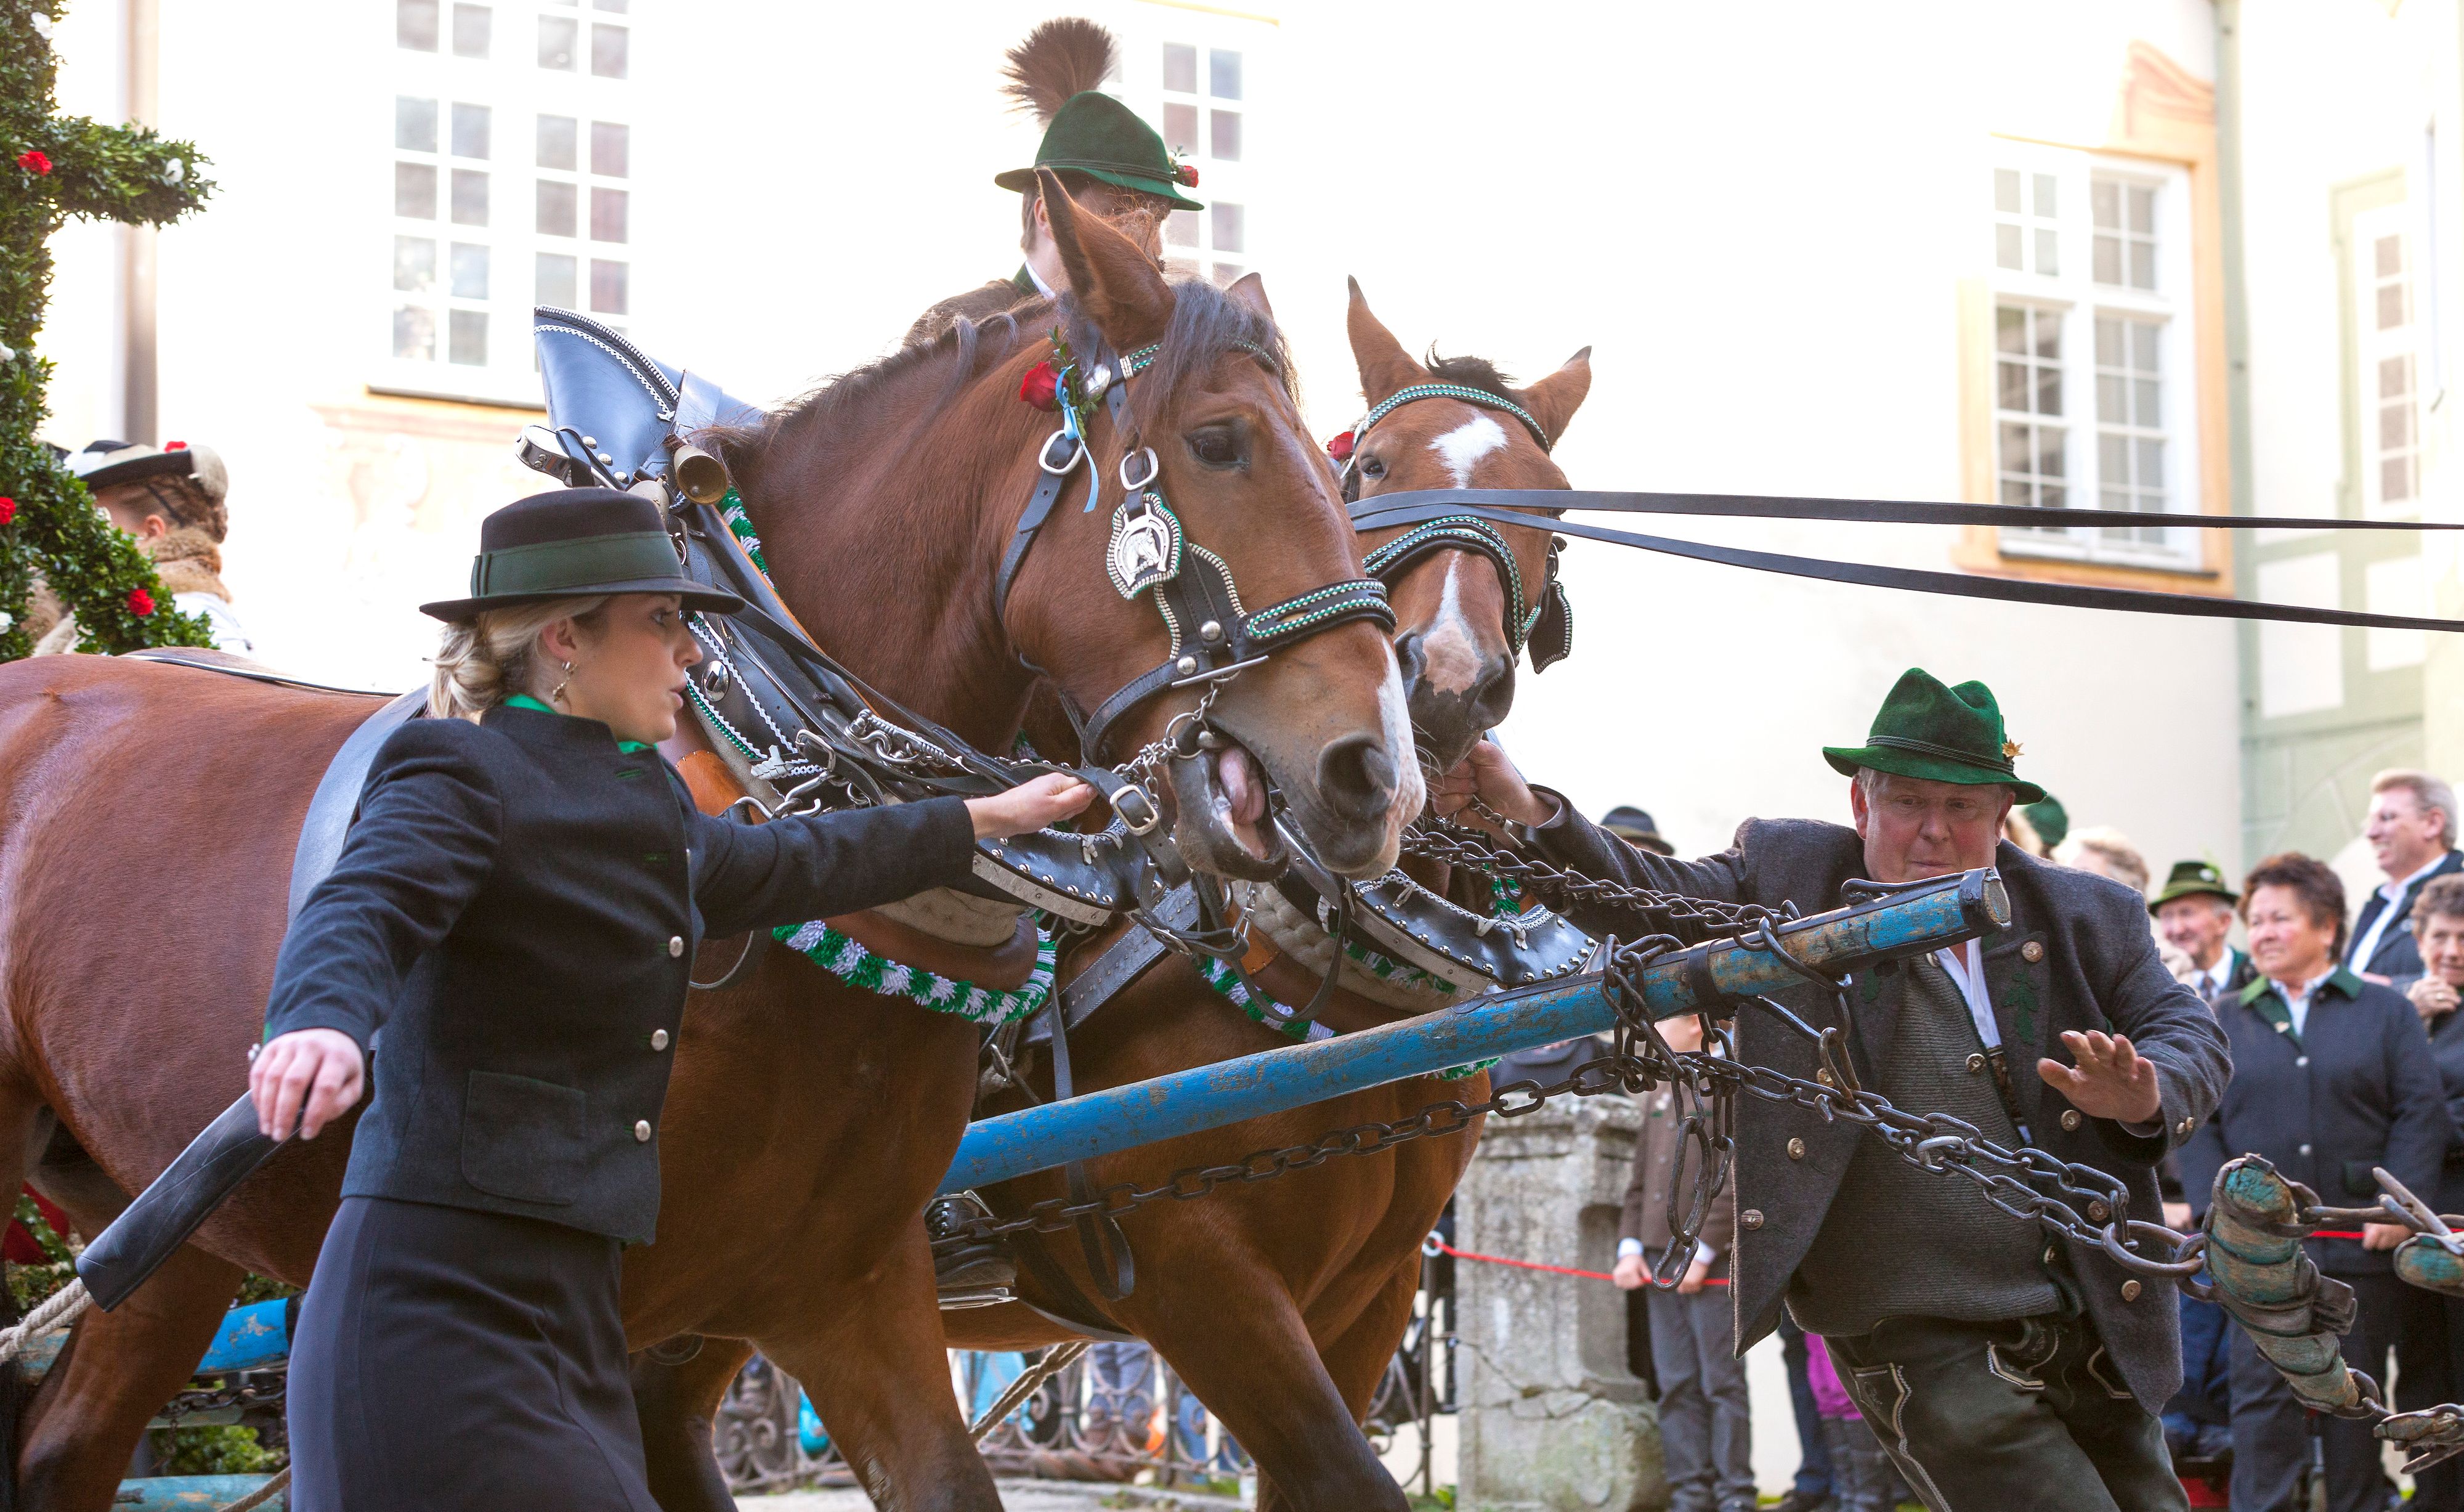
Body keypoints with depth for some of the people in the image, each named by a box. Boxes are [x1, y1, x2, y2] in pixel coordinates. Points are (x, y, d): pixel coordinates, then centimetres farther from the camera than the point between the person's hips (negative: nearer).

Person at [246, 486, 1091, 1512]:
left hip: (566, 1313, 9)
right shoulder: (460, 773, -7)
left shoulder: (642, 803, 21)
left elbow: (777, 867, 38)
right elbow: (364, 906, -26)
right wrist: (318, 1026, -49)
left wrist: (984, 819, 49)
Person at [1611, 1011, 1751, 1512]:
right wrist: (1630, 1247, 6)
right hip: (1660, 1263, 7)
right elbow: (1640, 1182, 18)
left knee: (1722, 1384, -5)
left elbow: (1736, 1184, -12)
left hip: (1712, 1263, -7)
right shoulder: (1658, 1095, 17)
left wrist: (1702, 1251, -17)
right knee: (1677, 1386, 5)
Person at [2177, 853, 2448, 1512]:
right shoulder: (2223, 1022, 12)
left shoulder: (2385, 1010, 8)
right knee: (2262, 1390, -4)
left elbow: (2421, 1112, 1)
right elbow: (2195, 1124, 6)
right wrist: (2217, 1210, -8)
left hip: (2361, 1242, 0)